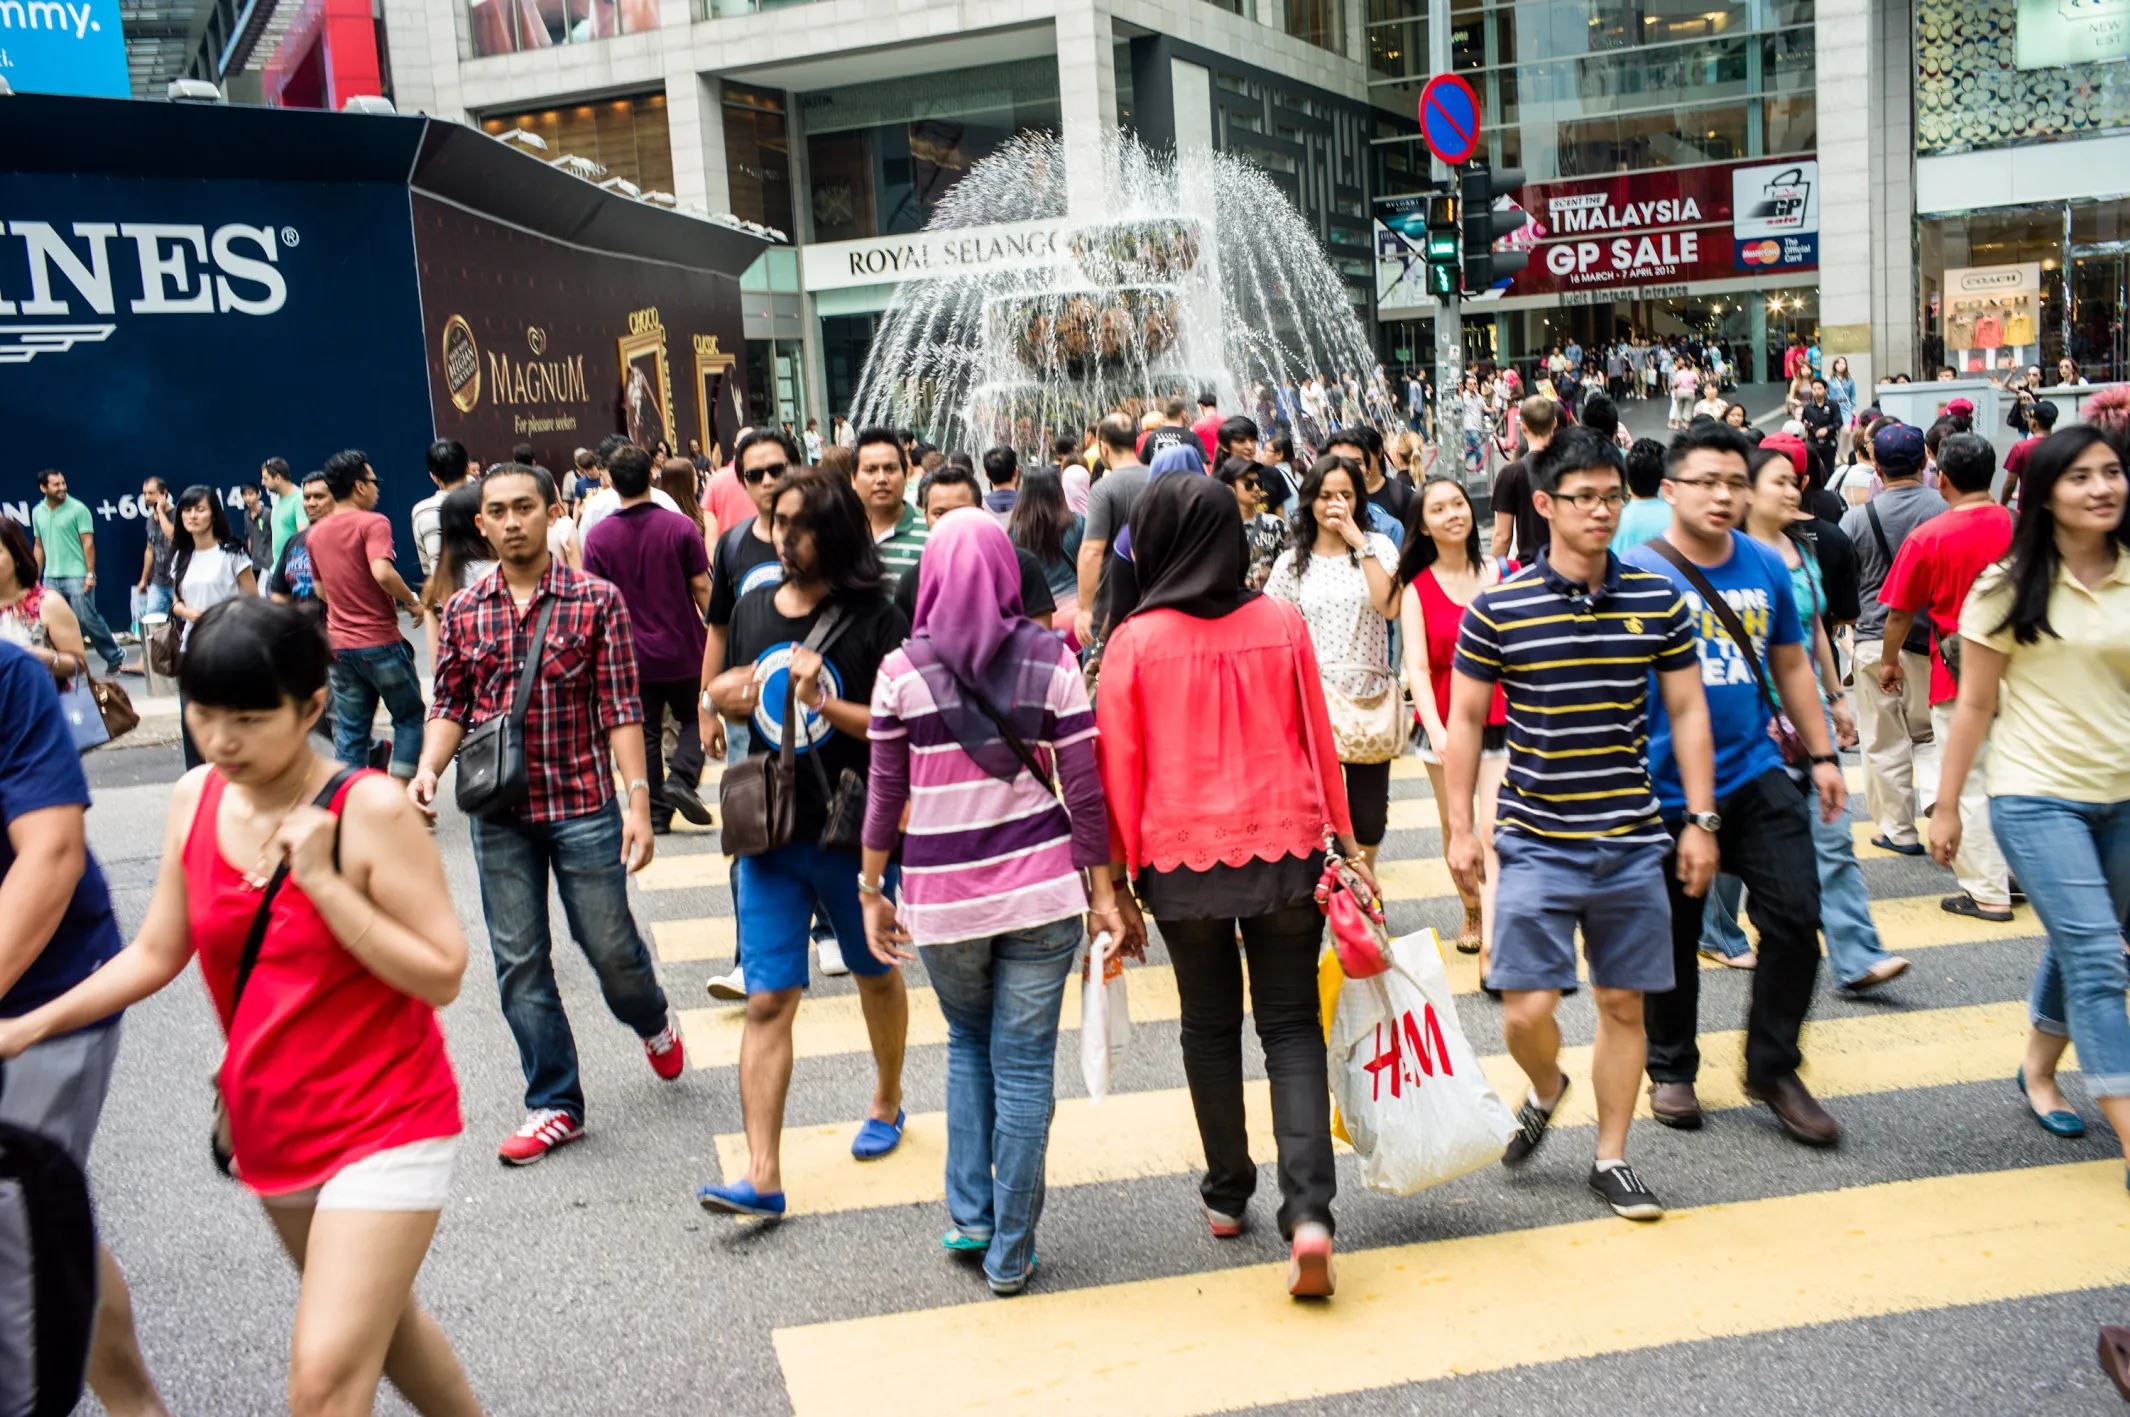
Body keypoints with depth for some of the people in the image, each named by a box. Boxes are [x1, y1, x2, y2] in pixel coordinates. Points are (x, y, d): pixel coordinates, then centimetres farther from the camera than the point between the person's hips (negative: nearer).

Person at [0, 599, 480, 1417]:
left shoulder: (369, 810, -19)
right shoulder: (195, 800, -2)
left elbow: (442, 976, -21)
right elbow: (156, 954, 9)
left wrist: (323, 882, -26)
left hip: (385, 1126, -7)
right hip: (272, 1125, 7)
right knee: (374, 1320, 24)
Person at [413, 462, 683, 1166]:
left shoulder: (597, 600, -4)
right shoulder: (463, 611, 5)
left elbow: (621, 708, -5)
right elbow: (451, 705, 10)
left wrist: (639, 802, -10)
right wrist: (428, 768, -10)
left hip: (583, 802, -3)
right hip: (498, 812, 3)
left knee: (610, 944, 5)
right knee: (519, 962, 6)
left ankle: (652, 1023, 39)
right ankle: (554, 1105, 19)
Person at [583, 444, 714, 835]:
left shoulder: (599, 536, -5)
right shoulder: (680, 526, -9)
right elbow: (701, 587, -7)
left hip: (632, 652, 1)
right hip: (683, 648, -1)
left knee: (645, 732, 10)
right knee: (694, 718, 17)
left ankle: (656, 812, 9)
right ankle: (682, 778, -6)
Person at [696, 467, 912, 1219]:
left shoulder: (873, 618, -10)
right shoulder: (753, 608, 5)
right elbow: (729, 698, 19)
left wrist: (827, 703, -26)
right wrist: (729, 696, -4)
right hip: (771, 832, 3)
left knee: (876, 973, 19)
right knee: (767, 1001, -2)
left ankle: (887, 1101, 44)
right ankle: (762, 1176, 0)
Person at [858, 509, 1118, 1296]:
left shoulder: (902, 670, -5)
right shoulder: (1051, 660, -4)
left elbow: (885, 794, 0)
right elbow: (1083, 789, -3)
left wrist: (871, 889, 11)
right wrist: (1102, 892, 4)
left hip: (943, 897, 1)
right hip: (1041, 888, 0)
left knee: (968, 1044, 24)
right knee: (1023, 1065, 8)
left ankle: (968, 1216, 21)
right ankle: (1009, 1252, 16)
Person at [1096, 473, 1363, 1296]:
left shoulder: (1136, 640, -8)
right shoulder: (1281, 624, -3)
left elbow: (1119, 771, -5)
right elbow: (1318, 742, 3)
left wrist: (1118, 883, 4)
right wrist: (1348, 844, 13)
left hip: (1181, 860, -1)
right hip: (1285, 851, 1)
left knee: (1210, 1026, 18)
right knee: (1291, 1027, 8)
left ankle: (1227, 1194, 29)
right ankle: (1308, 1210, -6)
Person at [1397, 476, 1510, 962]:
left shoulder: (1503, 574, 2)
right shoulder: (1417, 588, -1)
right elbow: (1417, 667, -9)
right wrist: (1436, 731, -22)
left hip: (1501, 721, -1)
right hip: (1445, 724, 1)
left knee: (1493, 831, -9)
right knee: (1456, 830, 11)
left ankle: (1492, 949, -9)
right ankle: (1472, 914, 36)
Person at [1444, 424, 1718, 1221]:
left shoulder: (1659, 601, 3)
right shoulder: (1497, 608, -5)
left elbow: (1687, 712, 9)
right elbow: (1465, 720, 1)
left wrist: (1700, 820, 5)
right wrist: (1460, 829, -2)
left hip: (1632, 842, 2)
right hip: (1535, 844, -2)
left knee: (1624, 1004, 9)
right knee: (1526, 1009, -7)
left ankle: (1611, 1158, 26)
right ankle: (1545, 1091, 28)